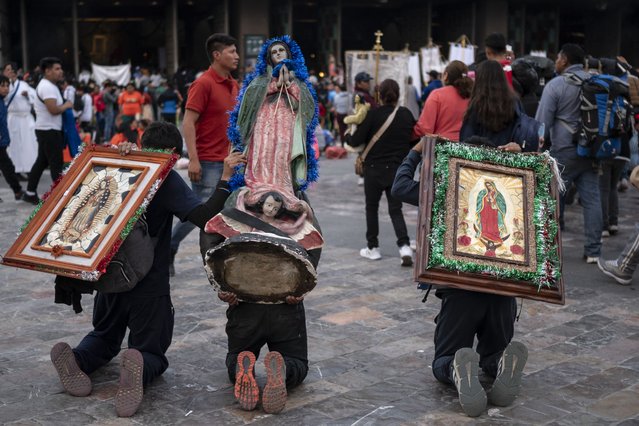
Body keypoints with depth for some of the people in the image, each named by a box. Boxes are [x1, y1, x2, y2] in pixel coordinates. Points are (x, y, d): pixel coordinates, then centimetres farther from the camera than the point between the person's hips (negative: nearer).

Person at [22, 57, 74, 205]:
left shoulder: (48, 85, 15)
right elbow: (54, 109, -27)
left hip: (46, 129, 11)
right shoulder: (47, 87, -19)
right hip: (49, 130, -11)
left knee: (42, 161, 14)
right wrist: (67, 105, -11)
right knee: (56, 163, -6)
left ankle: (30, 193, 19)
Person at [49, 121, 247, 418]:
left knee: (104, 337, 28)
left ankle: (78, 358, -7)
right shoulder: (168, 179, -11)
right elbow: (205, 217, -21)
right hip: (149, 285, -5)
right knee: (151, 351, 10)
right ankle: (139, 369, -28)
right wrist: (225, 179, -21)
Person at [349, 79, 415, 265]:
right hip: (398, 169, 3)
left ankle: (373, 248, 19)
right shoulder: (407, 115, 0)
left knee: (372, 207, 14)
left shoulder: (373, 114, -12)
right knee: (395, 209, 8)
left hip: (374, 168, -3)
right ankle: (404, 246, -11)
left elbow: (355, 141, -12)